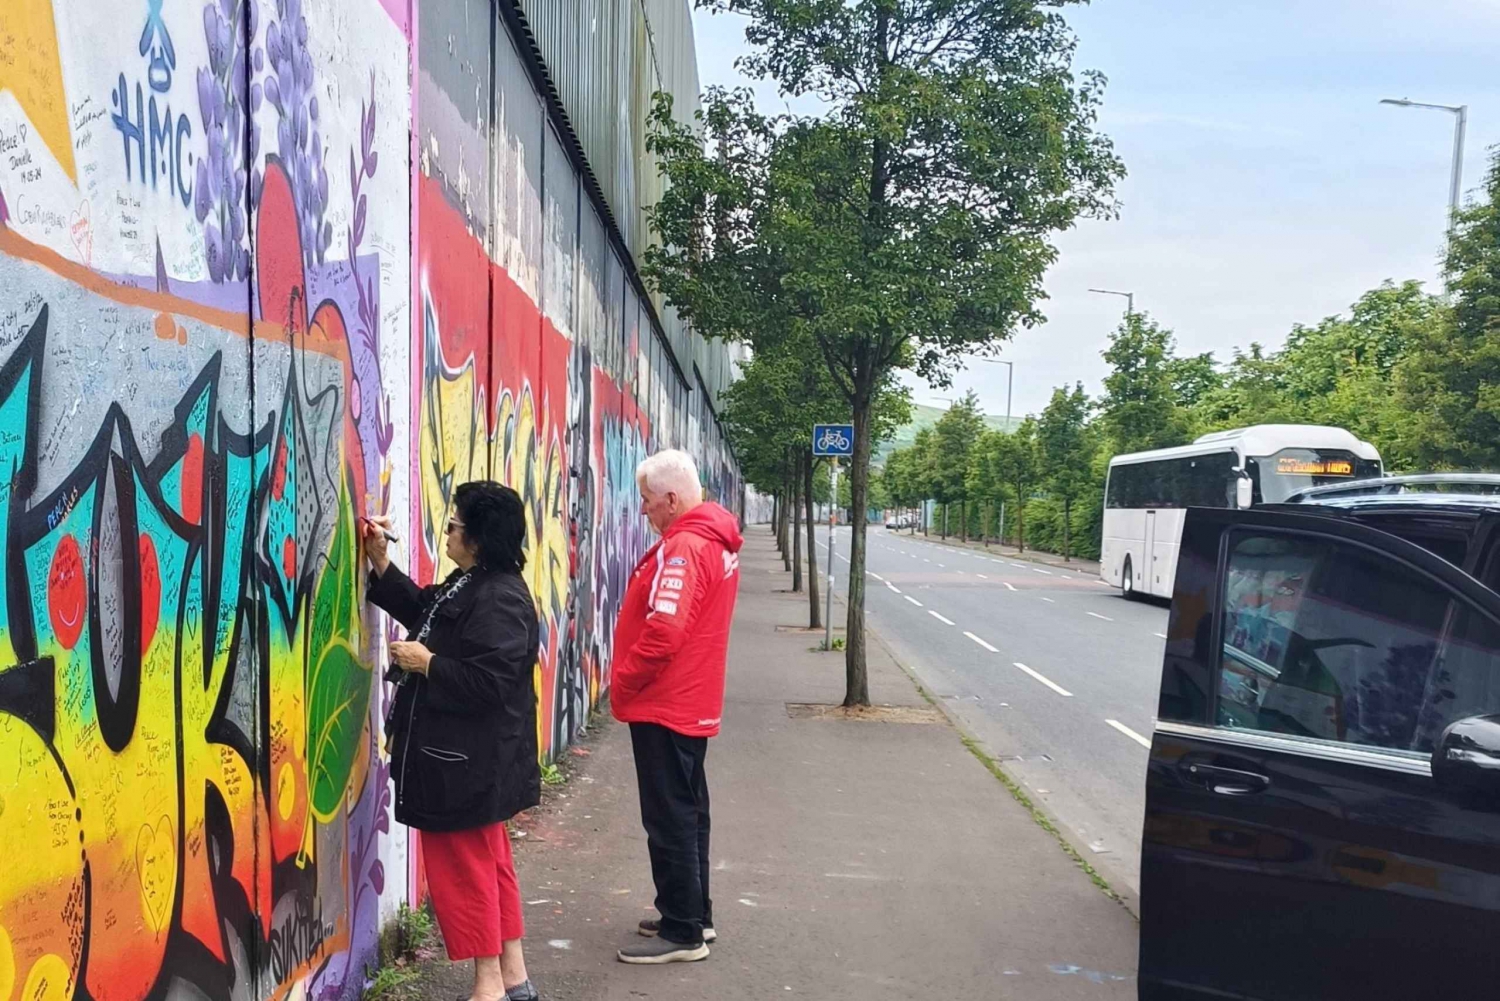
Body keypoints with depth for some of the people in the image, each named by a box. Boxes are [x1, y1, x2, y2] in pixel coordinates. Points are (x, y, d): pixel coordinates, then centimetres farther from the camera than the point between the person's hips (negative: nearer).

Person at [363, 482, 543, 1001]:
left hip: (468, 763, -11)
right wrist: (379, 562, 14)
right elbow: (420, 610, 23)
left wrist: (426, 663, -18)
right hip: (466, 757, 11)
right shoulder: (468, 584, 10)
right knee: (489, 861, 17)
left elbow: (489, 684, -28)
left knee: (464, 868, 0)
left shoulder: (499, 600, -23)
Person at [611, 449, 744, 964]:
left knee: (669, 818, -1)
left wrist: (622, 682, -14)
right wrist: (631, 680, 16)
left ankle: (682, 932, 8)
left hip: (664, 707, -10)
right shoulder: (715, 540, 9)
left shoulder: (683, 547, -22)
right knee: (687, 810, 18)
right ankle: (694, 915, 30)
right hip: (693, 704, 10)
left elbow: (662, 633, -29)